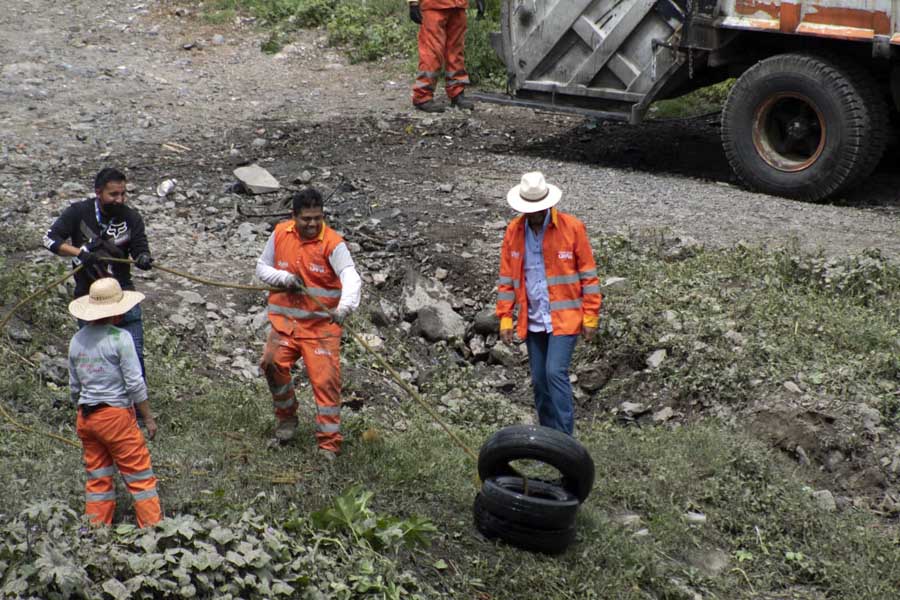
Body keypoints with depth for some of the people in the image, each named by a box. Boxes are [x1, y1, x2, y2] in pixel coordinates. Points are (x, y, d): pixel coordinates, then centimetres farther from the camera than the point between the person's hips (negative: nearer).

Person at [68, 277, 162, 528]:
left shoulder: (77, 340, 6)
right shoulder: (120, 338, -12)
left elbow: (74, 387, 13)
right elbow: (135, 383, -12)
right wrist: (148, 418, -4)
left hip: (86, 416, 6)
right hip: (117, 414, -6)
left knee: (97, 479, 14)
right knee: (140, 476, 3)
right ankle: (153, 527, 4)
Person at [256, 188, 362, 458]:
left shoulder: (332, 243, -12)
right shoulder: (280, 234, 3)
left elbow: (351, 277, -25)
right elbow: (262, 267, 13)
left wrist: (344, 307, -45)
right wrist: (285, 278, -8)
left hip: (322, 322, -3)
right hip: (285, 319, 3)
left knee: (325, 379, -6)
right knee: (273, 364, -16)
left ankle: (329, 443, 7)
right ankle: (286, 417, 12)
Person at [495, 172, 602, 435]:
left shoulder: (572, 227, -7)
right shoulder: (514, 230, 3)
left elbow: (588, 274, -3)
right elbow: (507, 277, 7)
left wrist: (590, 316, -6)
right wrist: (505, 318, 2)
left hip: (564, 318, -4)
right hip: (533, 320, 4)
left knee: (556, 373, -15)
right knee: (539, 380, 9)